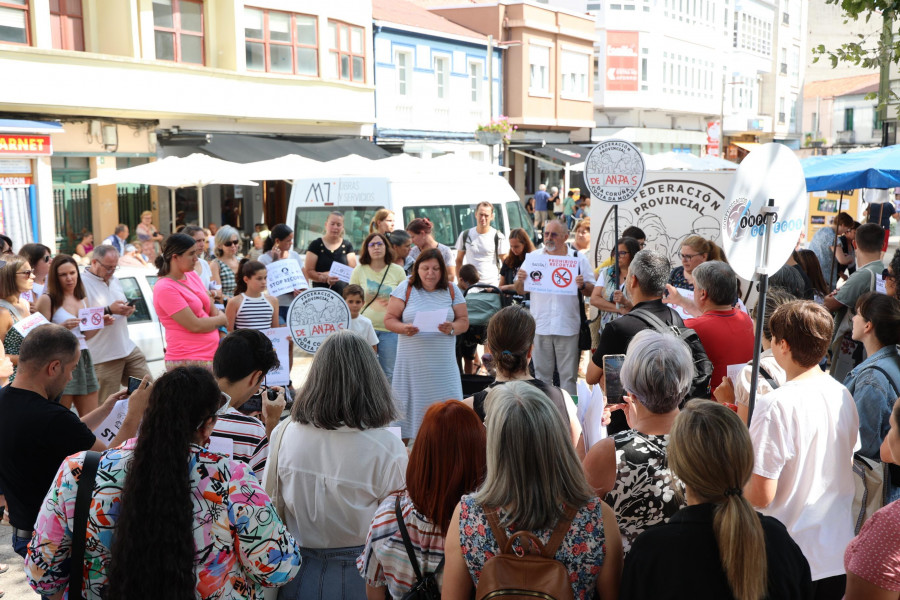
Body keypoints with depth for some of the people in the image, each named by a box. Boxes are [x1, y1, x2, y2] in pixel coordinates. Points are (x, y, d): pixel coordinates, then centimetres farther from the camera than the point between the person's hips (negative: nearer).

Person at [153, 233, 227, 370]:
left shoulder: (192, 276, 12)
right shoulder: (164, 288, -13)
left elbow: (213, 309, 14)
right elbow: (195, 325, -16)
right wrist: (221, 319, 1)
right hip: (187, 361, -8)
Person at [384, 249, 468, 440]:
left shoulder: (452, 290, 9)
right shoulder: (406, 288, 4)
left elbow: (464, 321, 8)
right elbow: (389, 319, 2)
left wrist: (452, 329, -14)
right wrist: (404, 328, -18)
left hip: (443, 364, 1)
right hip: (412, 363, -1)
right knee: (412, 404, -2)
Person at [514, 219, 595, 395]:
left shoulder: (578, 258, 4)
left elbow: (592, 291, 3)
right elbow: (520, 290, 9)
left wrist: (582, 285, -18)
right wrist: (520, 280, -12)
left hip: (567, 326, -1)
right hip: (540, 325, 2)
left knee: (568, 374, 4)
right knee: (541, 373, 9)